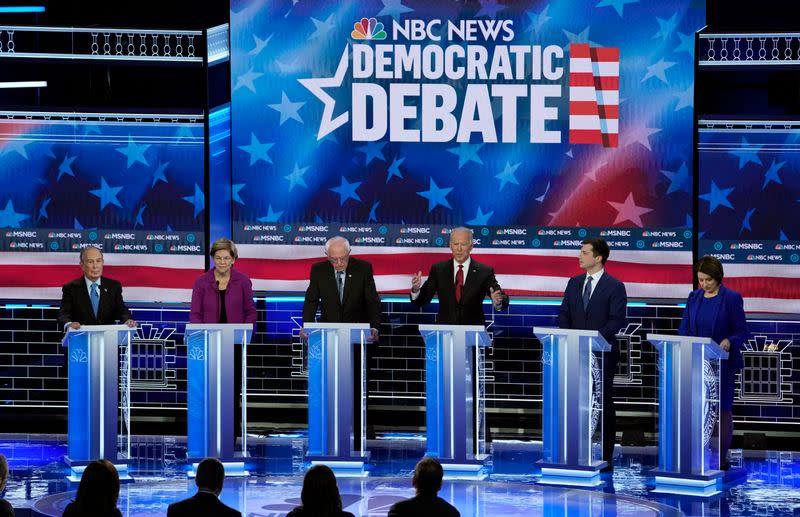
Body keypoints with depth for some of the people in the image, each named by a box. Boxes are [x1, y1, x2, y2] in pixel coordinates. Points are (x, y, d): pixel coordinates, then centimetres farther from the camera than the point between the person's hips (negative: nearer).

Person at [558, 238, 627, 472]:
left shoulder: (615, 287, -4)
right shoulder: (574, 283, 12)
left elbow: (617, 320, -11)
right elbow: (564, 314, 12)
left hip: (602, 353, -5)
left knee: (603, 404, 0)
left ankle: (605, 458, 4)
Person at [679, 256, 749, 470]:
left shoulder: (731, 298, -6)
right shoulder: (694, 297, 9)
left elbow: (742, 332, -6)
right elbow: (684, 327, 11)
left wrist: (729, 342, -26)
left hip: (721, 362, -4)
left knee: (722, 409, 1)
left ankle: (721, 458, 7)